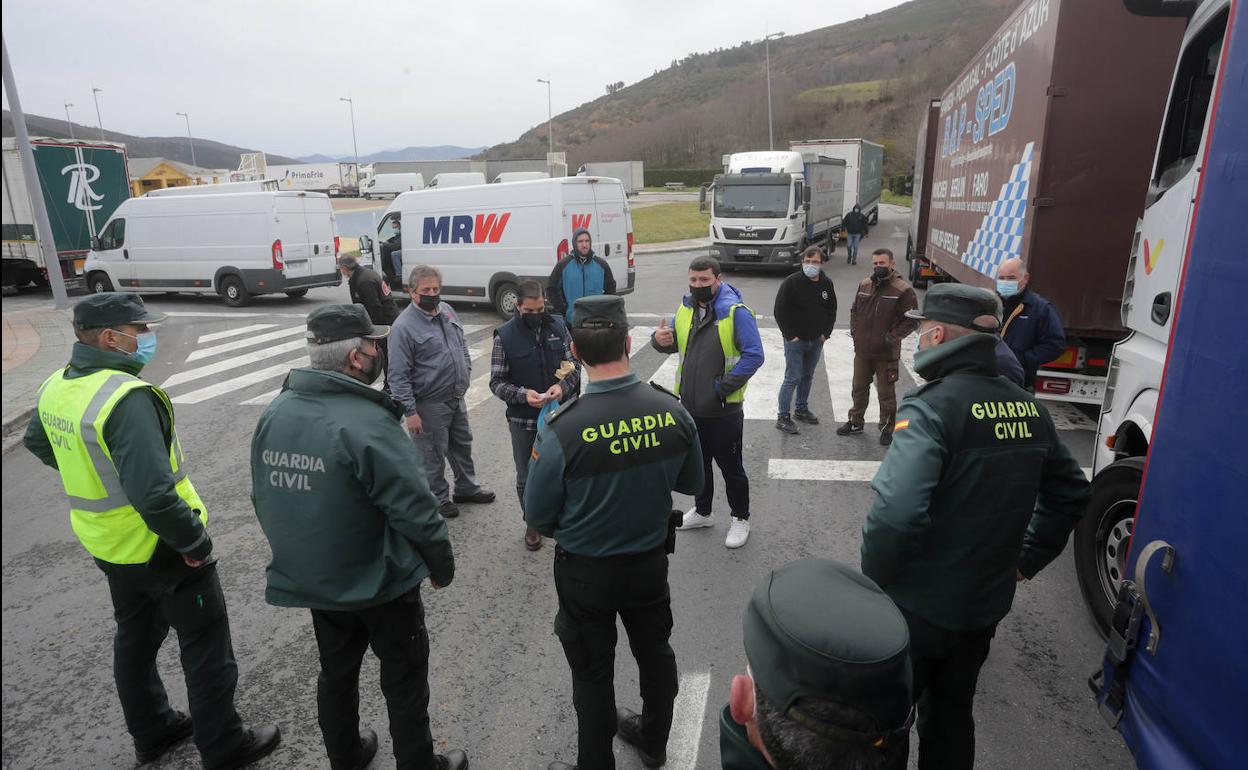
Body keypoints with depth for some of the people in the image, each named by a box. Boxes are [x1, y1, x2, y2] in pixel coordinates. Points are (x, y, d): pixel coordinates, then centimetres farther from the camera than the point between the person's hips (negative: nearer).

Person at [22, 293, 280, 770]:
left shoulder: (56, 386, -2)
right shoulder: (127, 396, -30)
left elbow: (38, 443, 20)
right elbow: (153, 494, -36)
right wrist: (195, 540, -24)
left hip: (108, 545, 9)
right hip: (161, 549, -9)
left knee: (135, 639, 25)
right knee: (206, 647, 9)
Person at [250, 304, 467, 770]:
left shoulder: (273, 414, -5)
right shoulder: (368, 424, -28)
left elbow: (264, 499, 5)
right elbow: (414, 510, -26)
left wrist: (298, 555, 19)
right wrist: (442, 565, -9)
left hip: (311, 580, 7)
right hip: (381, 583, -7)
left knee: (336, 674, 26)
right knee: (404, 682, 14)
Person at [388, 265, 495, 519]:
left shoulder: (446, 310, 4)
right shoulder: (404, 326, -19)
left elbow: (462, 344, 21)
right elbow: (398, 375, -18)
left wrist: (465, 370, 13)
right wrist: (410, 412, -20)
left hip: (457, 398, 8)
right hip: (429, 405, -7)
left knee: (462, 445, 22)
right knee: (434, 455, 7)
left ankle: (467, 488, 41)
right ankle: (440, 499, 26)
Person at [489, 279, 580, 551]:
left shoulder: (558, 326, -2)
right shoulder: (505, 336, -9)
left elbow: (574, 365, 4)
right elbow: (497, 382, -7)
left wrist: (563, 386, -17)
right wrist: (523, 394, -24)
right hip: (524, 420, -1)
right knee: (526, 477, 12)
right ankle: (533, 523, 35)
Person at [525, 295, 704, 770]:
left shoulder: (561, 430, -29)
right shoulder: (672, 411, -18)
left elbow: (537, 516, -16)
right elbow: (691, 484, -1)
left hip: (586, 572, -4)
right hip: (651, 561, 4)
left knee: (593, 674, 17)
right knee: (655, 652, 26)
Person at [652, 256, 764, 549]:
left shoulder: (736, 313, -17)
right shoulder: (685, 309, 4)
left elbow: (754, 356, -22)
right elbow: (675, 344, 16)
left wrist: (722, 387, -23)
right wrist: (660, 340, -9)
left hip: (723, 410, -6)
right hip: (690, 406, 6)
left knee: (730, 466, 9)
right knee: (698, 461, 22)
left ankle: (741, 519, 28)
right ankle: (701, 511, 41)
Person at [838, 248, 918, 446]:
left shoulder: (902, 290, -12)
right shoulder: (864, 285, 6)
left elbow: (911, 319, -10)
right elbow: (854, 310, 18)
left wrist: (893, 337, -18)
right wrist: (854, 330, 5)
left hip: (886, 354, -5)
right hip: (861, 350, 6)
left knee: (886, 393, 7)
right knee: (859, 389, 19)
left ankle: (887, 428, 22)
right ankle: (855, 422, 35)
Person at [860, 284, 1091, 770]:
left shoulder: (931, 408, -24)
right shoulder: (1028, 408, 1)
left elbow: (895, 513, -35)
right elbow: (1070, 494, 13)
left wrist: (875, 581, -18)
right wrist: (1025, 560, 16)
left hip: (917, 607, -7)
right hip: (986, 604, 7)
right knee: (952, 716, 25)